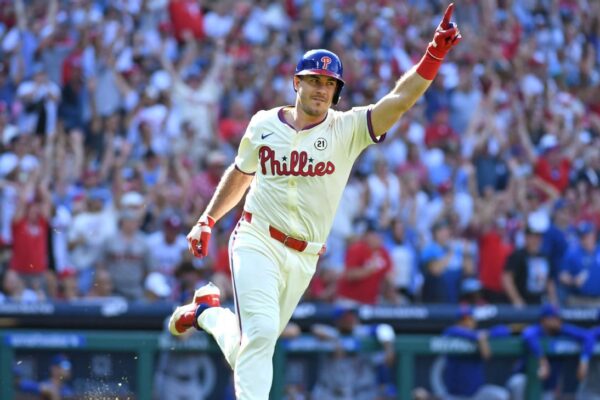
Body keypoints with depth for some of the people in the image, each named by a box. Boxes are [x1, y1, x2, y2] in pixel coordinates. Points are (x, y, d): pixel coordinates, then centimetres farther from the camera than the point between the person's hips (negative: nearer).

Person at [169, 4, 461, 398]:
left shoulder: (347, 130, -4)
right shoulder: (264, 125, 2)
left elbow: (400, 100, -18)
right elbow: (240, 173, 20)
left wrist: (434, 55, -32)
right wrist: (207, 220, 18)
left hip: (302, 260, 2)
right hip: (256, 243, -2)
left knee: (249, 350, 11)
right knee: (261, 332, -21)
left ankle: (207, 313, 38)